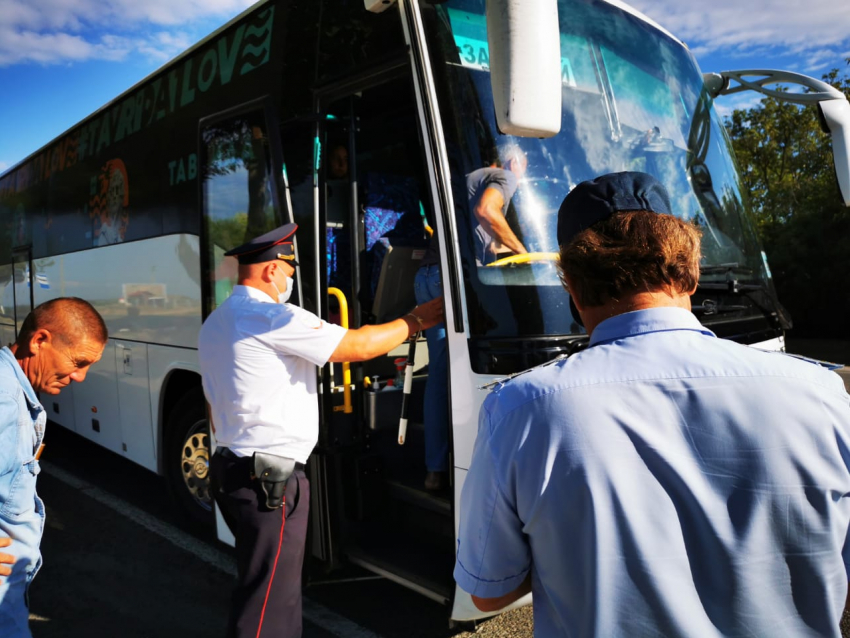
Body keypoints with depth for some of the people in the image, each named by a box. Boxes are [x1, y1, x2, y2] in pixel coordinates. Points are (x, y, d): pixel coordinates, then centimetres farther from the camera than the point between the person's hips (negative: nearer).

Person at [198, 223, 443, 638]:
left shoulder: (214, 324, 15)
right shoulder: (272, 317, -16)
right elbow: (357, 347, -17)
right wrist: (415, 321, -4)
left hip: (232, 468, 10)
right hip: (271, 478, -10)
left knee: (262, 586, 20)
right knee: (269, 603, -1)